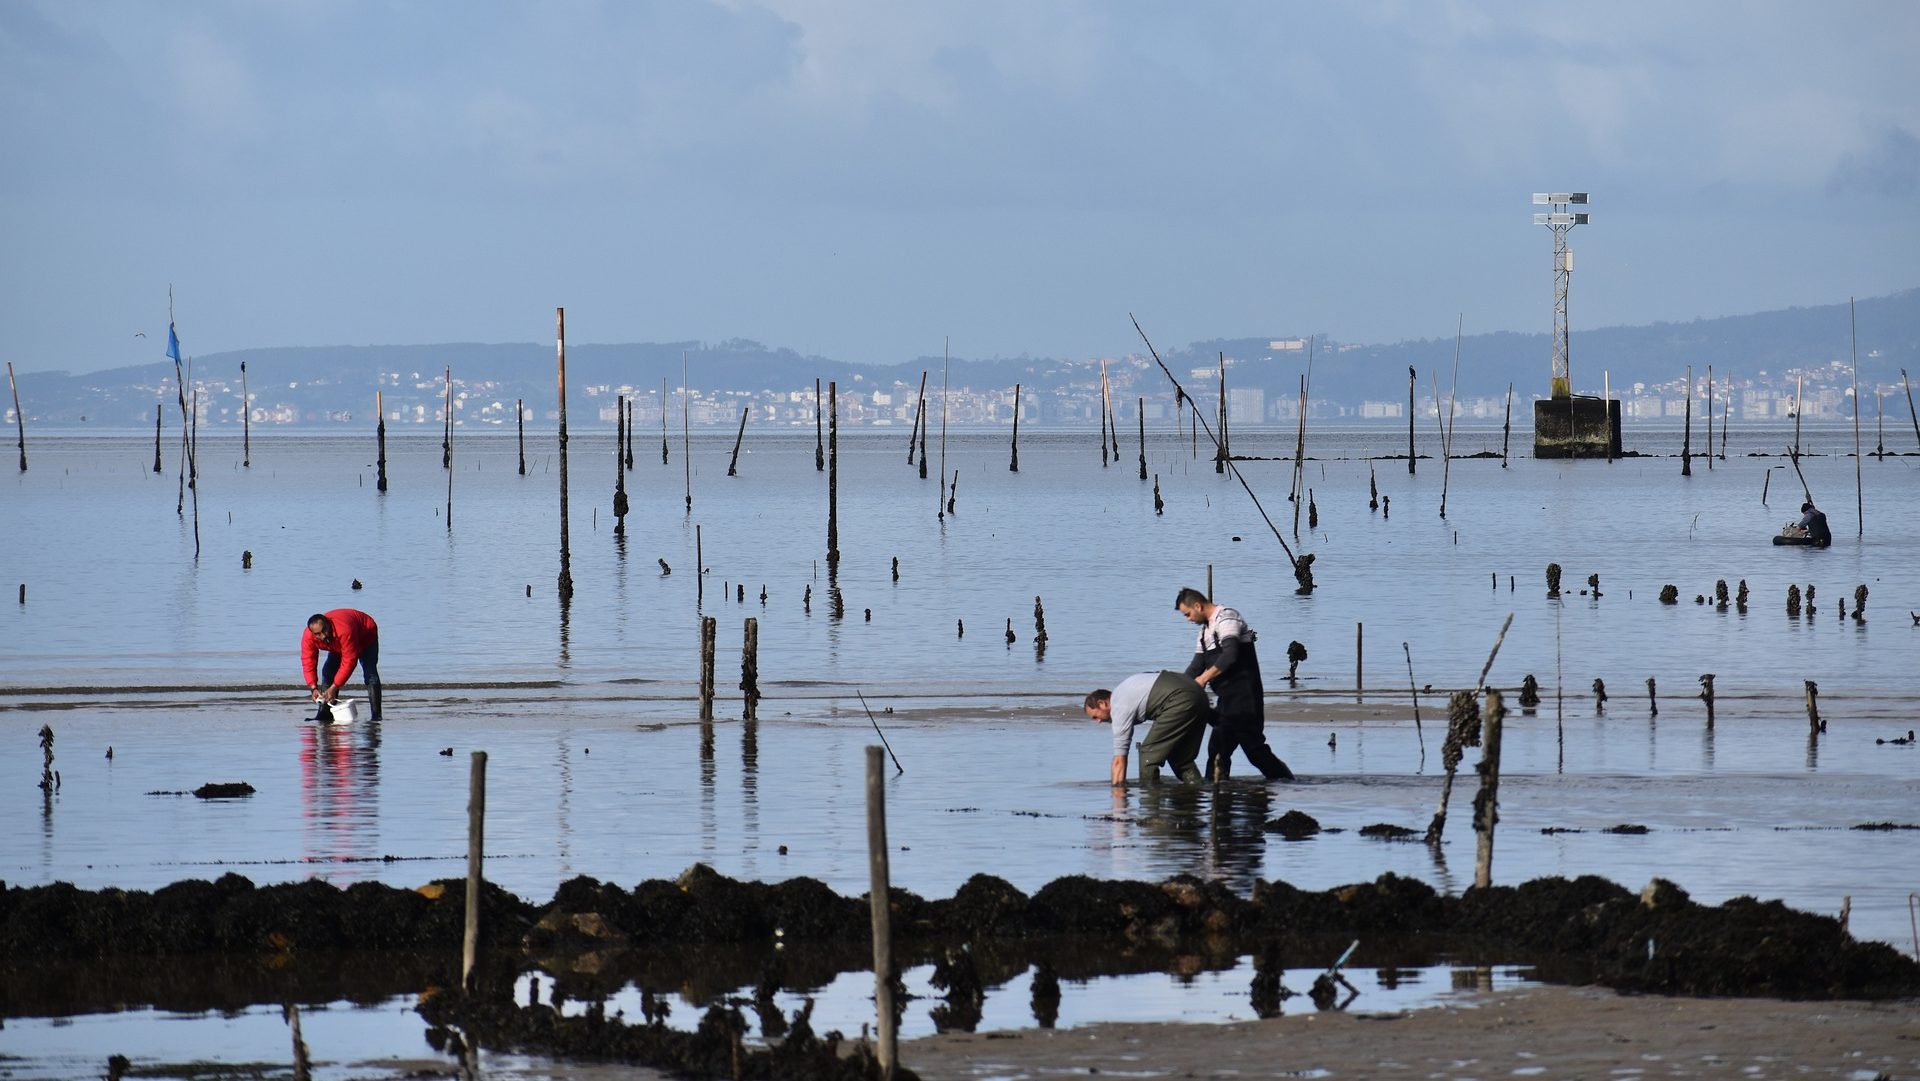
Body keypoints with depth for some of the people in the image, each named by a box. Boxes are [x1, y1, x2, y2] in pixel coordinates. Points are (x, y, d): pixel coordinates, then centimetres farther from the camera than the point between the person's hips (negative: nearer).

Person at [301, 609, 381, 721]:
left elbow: (349, 662, -43)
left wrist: (333, 688, -44)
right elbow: (308, 663, -26)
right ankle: (324, 715, -4)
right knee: (328, 672, -8)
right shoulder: (308, 637, -30)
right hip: (337, 646, 6)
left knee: (370, 674, -21)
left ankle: (376, 715, -23)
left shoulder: (344, 630, -47)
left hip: (366, 638, -6)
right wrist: (313, 688, -38)